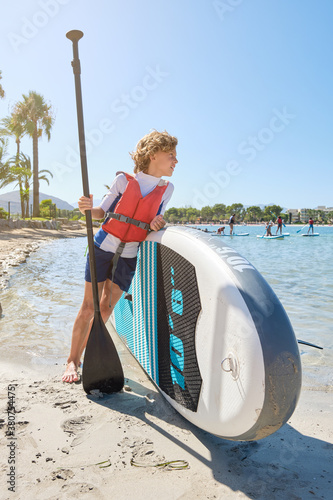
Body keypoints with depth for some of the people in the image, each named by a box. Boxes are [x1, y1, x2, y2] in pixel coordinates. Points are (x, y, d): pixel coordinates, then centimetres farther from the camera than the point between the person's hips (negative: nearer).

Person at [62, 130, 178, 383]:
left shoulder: (166, 188, 4)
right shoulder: (124, 180, -4)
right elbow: (103, 212, 2)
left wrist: (158, 222, -10)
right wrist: (88, 208, -18)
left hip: (129, 256, 3)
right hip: (103, 247, -2)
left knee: (106, 309, 6)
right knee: (89, 307, 1)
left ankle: (81, 355, 24)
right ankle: (72, 361, 16)